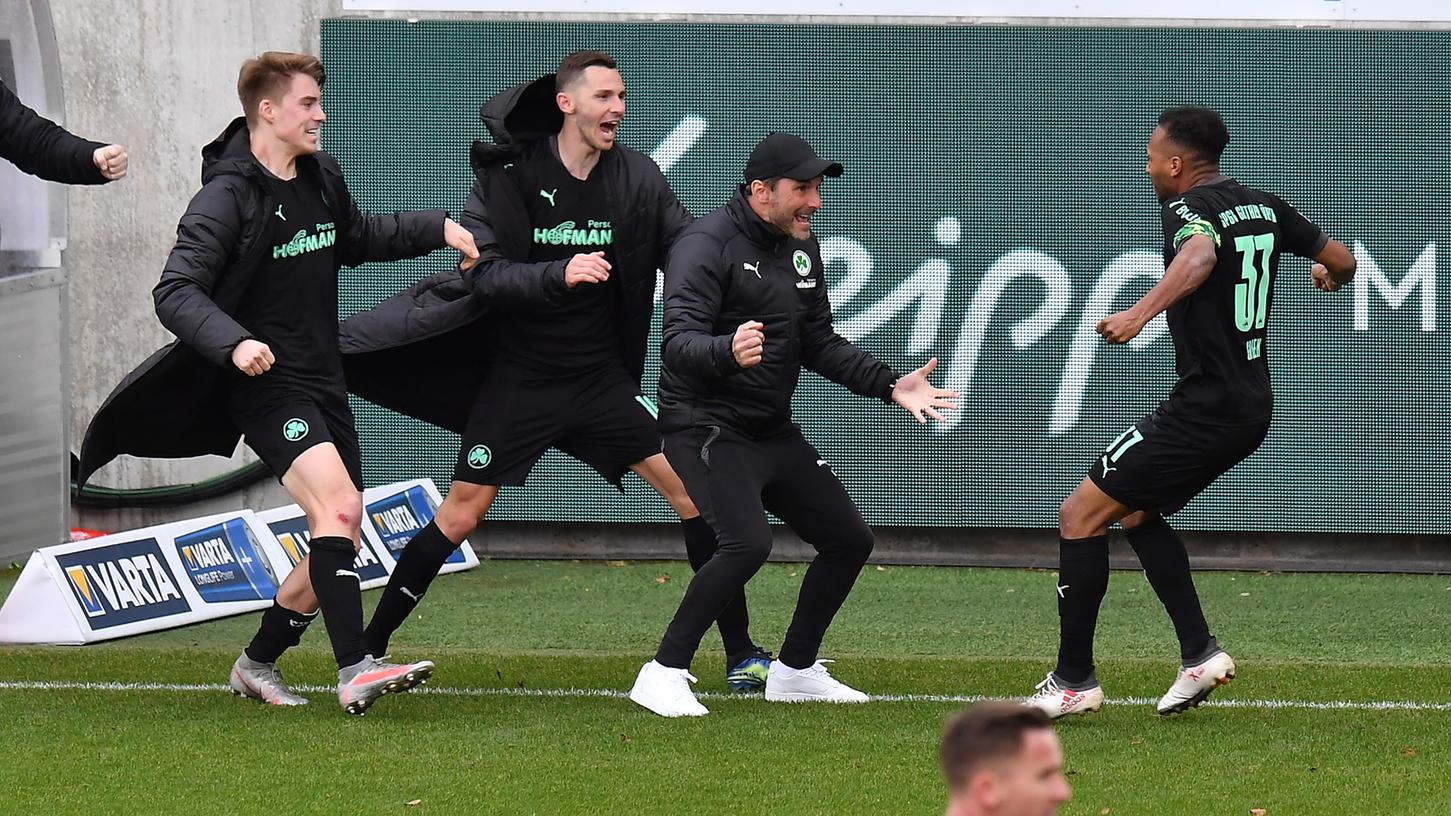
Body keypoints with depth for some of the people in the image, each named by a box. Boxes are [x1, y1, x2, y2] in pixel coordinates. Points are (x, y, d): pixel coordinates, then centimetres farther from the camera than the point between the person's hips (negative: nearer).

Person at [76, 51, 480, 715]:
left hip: (324, 382, 8)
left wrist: (438, 227, 18)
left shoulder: (322, 177, 9)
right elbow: (176, 291, -21)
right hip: (268, 384, -8)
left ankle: (258, 662, 24)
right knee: (336, 505, -26)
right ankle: (355, 671, -31)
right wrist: (233, 342, -37)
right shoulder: (227, 196, -14)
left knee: (340, 541, 8)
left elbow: (357, 239, 30)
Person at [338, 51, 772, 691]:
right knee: (459, 516, -4)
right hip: (521, 377, -3)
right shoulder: (510, 174, -12)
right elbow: (486, 274, -20)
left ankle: (742, 654, 3)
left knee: (693, 488, -6)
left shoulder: (636, 177, -3)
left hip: (602, 377, 3)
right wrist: (560, 274, -36)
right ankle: (368, 649, 10)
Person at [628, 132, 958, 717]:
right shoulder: (707, 246, -16)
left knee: (850, 540, 10)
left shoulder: (801, 246, 10)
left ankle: (796, 670, 26)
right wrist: (729, 353, -49)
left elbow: (819, 344, 17)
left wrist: (889, 385, 5)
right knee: (748, 543, -28)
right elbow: (680, 344, -27)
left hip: (774, 432, 9)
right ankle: (663, 675, -19)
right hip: (707, 429, -9)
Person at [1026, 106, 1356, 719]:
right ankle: (1199, 652, 13)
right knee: (1137, 512, 23)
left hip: (1205, 408, -9)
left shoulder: (1189, 208, -13)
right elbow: (1340, 259, 22)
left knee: (1080, 514, -5)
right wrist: (1329, 276, 46)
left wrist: (1143, 311, -52)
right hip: (1252, 408, 9)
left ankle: (1074, 680, -5)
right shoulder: (1264, 207, 11)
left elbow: (1200, 256, -37)